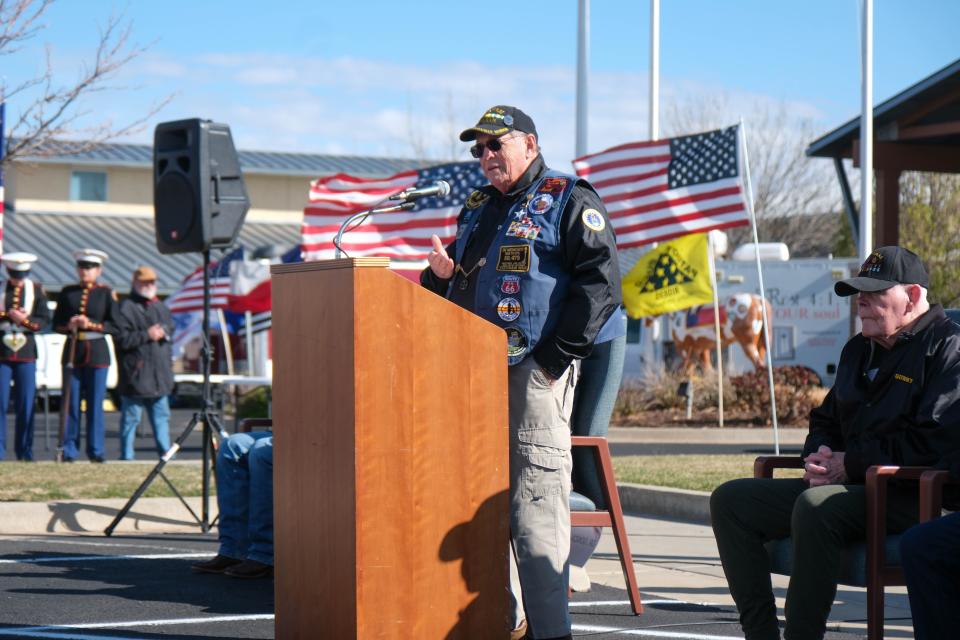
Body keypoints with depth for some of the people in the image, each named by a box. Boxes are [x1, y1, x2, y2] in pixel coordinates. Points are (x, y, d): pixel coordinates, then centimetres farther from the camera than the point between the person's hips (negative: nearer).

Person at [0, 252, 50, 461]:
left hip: (26, 351, 1)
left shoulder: (37, 290, 6)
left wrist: (25, 320, -15)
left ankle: (25, 451, 7)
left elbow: (44, 320, 1)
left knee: (26, 403, 1)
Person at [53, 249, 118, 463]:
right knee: (71, 403, 1)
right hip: (72, 351, 2)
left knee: (95, 403, -1)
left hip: (97, 353, -2)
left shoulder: (106, 293, 3)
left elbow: (114, 325, -3)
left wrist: (91, 325, -16)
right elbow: (56, 324, 9)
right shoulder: (68, 292, 9)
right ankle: (69, 451, 6)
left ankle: (95, 451, 5)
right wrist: (69, 326, -12)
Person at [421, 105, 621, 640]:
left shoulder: (568, 200, 0)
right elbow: (451, 293, 31)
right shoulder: (478, 208, 22)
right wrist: (442, 272, 5)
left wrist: (557, 357, -15)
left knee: (535, 508, -12)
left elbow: (601, 281, -11)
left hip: (533, 373, -8)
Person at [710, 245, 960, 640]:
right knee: (730, 500, -2)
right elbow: (825, 420, 31)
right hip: (849, 487, 9)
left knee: (816, 506, -37)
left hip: (906, 498, -9)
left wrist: (850, 463, -13)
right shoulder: (859, 350, 22)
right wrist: (818, 455, 5)